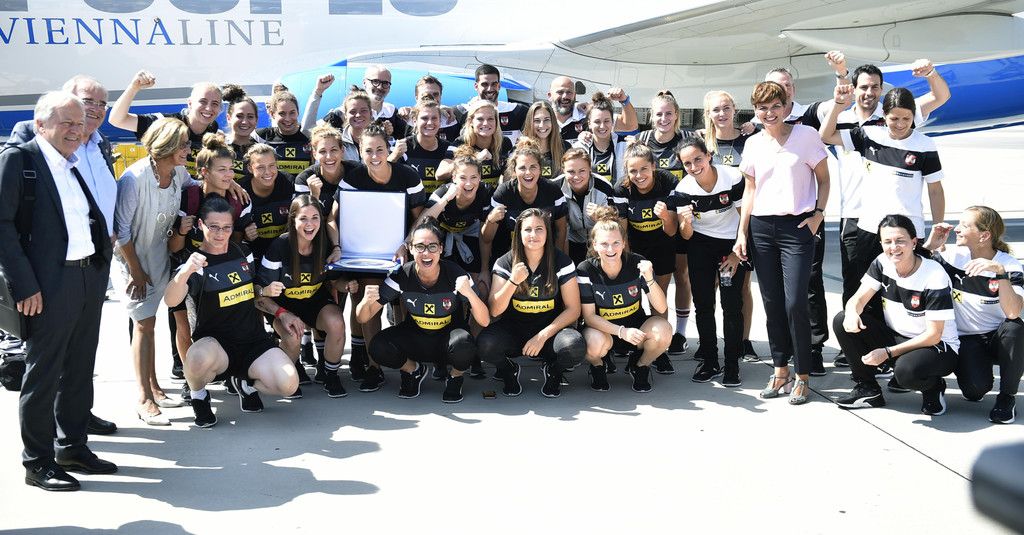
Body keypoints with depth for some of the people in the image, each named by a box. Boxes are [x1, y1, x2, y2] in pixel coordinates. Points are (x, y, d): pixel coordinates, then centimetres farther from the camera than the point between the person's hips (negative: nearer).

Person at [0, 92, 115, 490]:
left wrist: (102, 266, 10)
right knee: (43, 373, 2)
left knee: (79, 370, 15)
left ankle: (73, 447, 29)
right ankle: (38, 462, 12)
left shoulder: (78, 165, 14)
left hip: (90, 278, 7)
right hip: (51, 283, -7)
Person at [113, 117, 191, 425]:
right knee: (144, 323, -6)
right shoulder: (135, 177, -26)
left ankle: (153, 387, 24)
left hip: (160, 255, 6)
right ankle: (144, 400, 0)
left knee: (149, 321, 15)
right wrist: (136, 271, -14)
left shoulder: (179, 173, -8)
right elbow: (121, 229, -21)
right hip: (134, 257, -6)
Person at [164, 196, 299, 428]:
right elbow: (171, 300, -30)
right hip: (215, 344, -4)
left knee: (289, 385, -22)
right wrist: (184, 272, -51)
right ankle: (199, 397, -4)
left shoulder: (242, 253, 9)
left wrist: (273, 302, 7)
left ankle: (245, 383, 13)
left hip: (254, 339, 4)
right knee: (200, 357, -41)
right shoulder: (196, 264, -9)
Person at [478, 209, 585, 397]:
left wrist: (543, 336, -18)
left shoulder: (561, 262, -6)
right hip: (513, 329, 1)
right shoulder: (505, 263, -5)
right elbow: (494, 311, -11)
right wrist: (513, 281, -27)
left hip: (550, 328, -1)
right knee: (485, 343, -31)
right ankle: (509, 370, 5)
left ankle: (553, 371, 4)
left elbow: (573, 309, -6)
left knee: (575, 346, -33)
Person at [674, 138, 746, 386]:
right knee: (703, 304, 1)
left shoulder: (733, 178, -22)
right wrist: (686, 222, -32)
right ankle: (709, 361, 14)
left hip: (732, 244, -2)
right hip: (701, 246, 2)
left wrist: (737, 254, -11)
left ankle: (732, 366, 1)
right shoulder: (683, 189, -16)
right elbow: (686, 236, -9)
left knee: (732, 305, -8)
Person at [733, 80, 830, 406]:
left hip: (797, 227, -4)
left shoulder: (805, 135, -2)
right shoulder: (753, 144, 9)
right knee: (772, 304, 6)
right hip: (761, 229, 4)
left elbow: (823, 179, 4)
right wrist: (742, 233, 8)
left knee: (794, 304, -10)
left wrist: (818, 213, -8)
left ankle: (802, 376, 3)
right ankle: (780, 370, 17)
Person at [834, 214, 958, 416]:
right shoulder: (883, 263, -5)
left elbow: (933, 335, -21)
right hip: (894, 337, 6)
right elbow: (859, 298, -6)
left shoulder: (935, 276, -22)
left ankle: (934, 388, -1)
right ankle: (868, 389, 0)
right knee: (843, 322, -14)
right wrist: (852, 313, -33)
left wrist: (888, 352, -25)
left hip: (936, 346, -6)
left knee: (906, 370, -40)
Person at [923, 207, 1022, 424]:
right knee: (975, 389, -28)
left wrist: (1000, 272, -40)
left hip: (1000, 340, 0)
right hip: (967, 340, 1)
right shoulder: (953, 256, -6)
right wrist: (930, 246, -14)